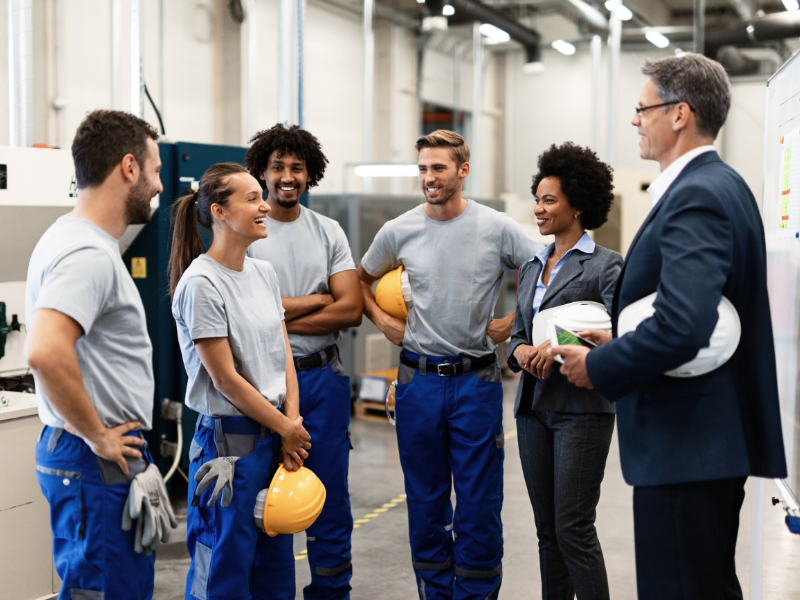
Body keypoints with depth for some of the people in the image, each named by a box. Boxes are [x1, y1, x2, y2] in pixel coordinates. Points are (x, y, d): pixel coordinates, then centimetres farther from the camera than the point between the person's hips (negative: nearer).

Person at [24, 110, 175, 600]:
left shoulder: (76, 239, 14)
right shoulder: (90, 254, -19)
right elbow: (45, 354, -34)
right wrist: (98, 437, -21)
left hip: (109, 457, 10)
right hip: (98, 465, -10)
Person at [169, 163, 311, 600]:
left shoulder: (264, 273, 8)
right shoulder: (201, 283, -16)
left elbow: (283, 355, 9)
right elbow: (226, 380, -15)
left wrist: (293, 425, -2)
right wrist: (287, 429, -7)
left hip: (275, 433, 7)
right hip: (230, 439, -7)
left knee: (276, 563, 16)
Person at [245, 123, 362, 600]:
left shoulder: (329, 232, 7)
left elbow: (351, 309, -2)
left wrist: (278, 316, -10)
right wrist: (316, 300, -6)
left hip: (323, 378, 3)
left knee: (330, 498, 10)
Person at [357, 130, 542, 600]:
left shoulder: (497, 228, -5)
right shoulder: (399, 231, 2)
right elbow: (362, 280, 19)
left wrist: (511, 324, -3)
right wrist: (383, 321, 6)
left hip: (476, 381, -2)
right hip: (419, 381, 2)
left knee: (479, 504, 1)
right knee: (425, 503, 12)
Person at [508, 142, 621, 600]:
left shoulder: (605, 265, -6)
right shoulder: (532, 267, 15)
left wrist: (559, 351, -24)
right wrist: (521, 351, -4)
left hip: (582, 408, -7)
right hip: (535, 407, 7)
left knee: (573, 529, -7)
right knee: (547, 529, 11)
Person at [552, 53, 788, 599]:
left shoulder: (697, 195, -19)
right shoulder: (724, 185, 14)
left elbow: (681, 327, -30)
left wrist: (599, 367, -16)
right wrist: (620, 343, 11)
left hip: (686, 441, -11)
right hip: (717, 432, 11)